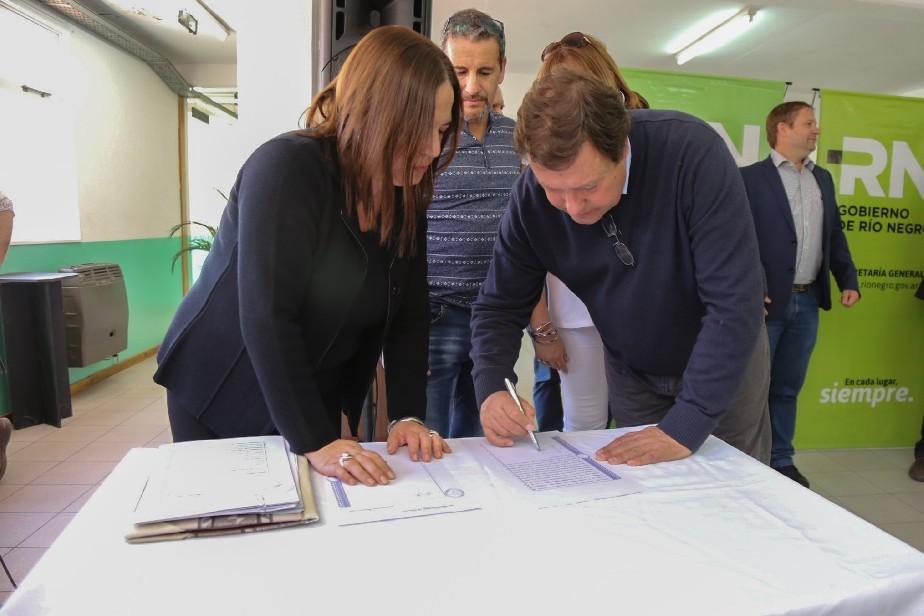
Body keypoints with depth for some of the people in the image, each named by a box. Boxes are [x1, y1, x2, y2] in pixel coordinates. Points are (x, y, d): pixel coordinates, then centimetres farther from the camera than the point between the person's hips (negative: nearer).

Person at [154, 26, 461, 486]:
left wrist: (408, 415, -17)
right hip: (221, 395, -5)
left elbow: (409, 315, -6)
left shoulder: (406, 196, -5)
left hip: (317, 399, 6)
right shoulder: (286, 168, -24)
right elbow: (266, 318, -30)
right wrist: (314, 441, -32)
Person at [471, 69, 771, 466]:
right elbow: (500, 306, -13)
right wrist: (492, 388, -31)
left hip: (727, 364, -2)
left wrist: (683, 427, -36)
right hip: (632, 373, 3)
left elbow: (734, 302, -34)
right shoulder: (531, 195, -22)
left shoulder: (692, 153, -33)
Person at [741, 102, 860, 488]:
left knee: (788, 386, 14)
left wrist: (848, 280, 8)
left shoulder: (822, 179, 15)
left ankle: (780, 460, 26)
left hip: (807, 302, 6)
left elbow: (835, 235, 17)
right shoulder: (749, 178, -6)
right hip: (766, 301, -6)